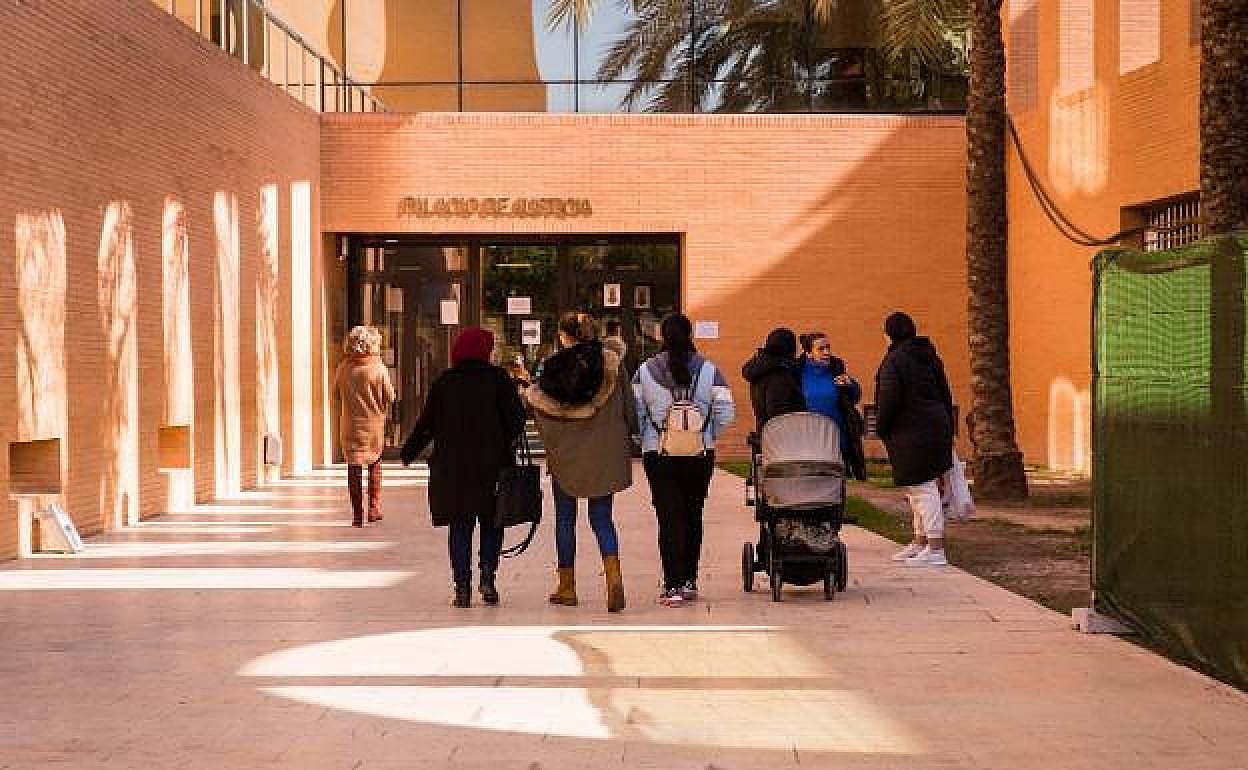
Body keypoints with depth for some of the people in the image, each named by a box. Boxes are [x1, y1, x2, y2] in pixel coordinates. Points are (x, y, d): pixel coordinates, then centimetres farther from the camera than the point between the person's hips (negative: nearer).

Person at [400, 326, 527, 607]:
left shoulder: (444, 382, 4)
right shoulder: (498, 378, -2)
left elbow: (427, 423, 6)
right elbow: (517, 418, -7)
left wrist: (408, 452, 18)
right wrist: (506, 443, 12)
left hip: (452, 467, 2)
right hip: (491, 465, -2)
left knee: (460, 526, 7)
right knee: (491, 522, 11)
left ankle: (462, 585, 1)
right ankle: (488, 576, -6)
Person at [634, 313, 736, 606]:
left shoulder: (645, 371, -3)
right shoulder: (708, 370, -2)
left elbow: (634, 412, -5)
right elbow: (726, 414, -6)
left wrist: (645, 438, 10)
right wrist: (708, 437, 9)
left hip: (658, 453, -1)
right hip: (700, 454, 1)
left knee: (669, 517, -1)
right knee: (693, 515, 14)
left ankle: (673, 586, -9)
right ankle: (689, 581, 20)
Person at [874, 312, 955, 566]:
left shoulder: (894, 360, -13)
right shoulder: (929, 357, 13)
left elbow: (889, 399, -17)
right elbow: (945, 394, 16)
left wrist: (881, 428, -3)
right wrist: (948, 429, 21)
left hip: (912, 432, -9)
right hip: (937, 426, 9)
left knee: (923, 489, -8)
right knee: (920, 489, 18)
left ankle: (936, 549, -10)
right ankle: (920, 543, 26)